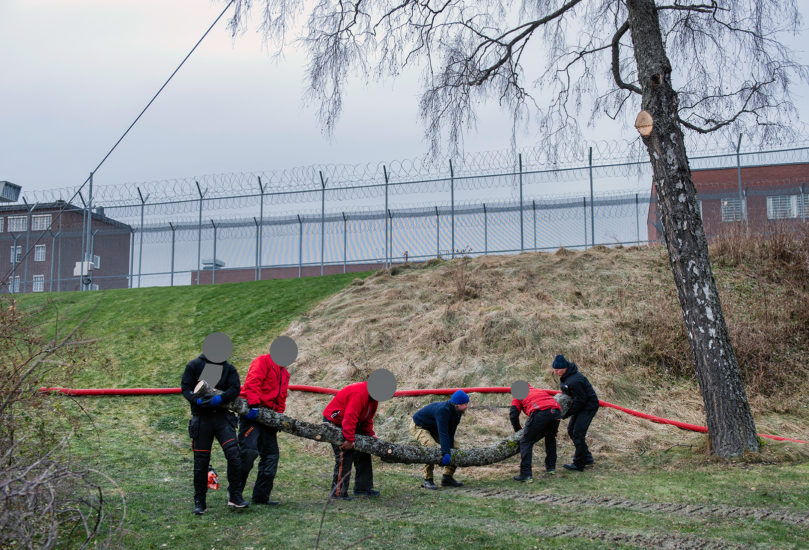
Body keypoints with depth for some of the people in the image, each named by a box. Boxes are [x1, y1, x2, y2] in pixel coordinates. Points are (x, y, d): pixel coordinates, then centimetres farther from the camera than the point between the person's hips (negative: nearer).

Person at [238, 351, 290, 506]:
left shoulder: (284, 373, 25)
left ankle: (261, 496, 11)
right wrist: (254, 405, -26)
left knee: (271, 455, 5)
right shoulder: (263, 361, -2)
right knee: (249, 451, -18)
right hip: (252, 413, -9)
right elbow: (252, 382, -16)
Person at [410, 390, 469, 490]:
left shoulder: (457, 412, -10)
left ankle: (447, 477, 6)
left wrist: (451, 450, -16)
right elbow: (443, 433, -43)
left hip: (433, 429, 9)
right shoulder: (443, 410, -37)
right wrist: (446, 453, -47)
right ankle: (427, 480, -21)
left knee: (454, 446, 3)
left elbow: (451, 433, -8)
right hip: (418, 426, -9)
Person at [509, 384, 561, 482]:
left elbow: (513, 415, 20)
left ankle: (526, 475, -5)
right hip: (556, 411, 5)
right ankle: (551, 468, 34)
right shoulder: (539, 390, 42)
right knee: (551, 438, 30)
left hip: (540, 412, -5)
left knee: (526, 442, 2)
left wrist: (518, 430, 33)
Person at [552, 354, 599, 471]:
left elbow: (580, 400, -25)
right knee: (571, 430, 15)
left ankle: (579, 464, -1)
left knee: (578, 433, -11)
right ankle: (587, 458, 24)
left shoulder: (574, 381, -31)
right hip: (581, 405, 11)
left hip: (589, 406, -11)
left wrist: (565, 414, -20)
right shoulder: (565, 376, 1)